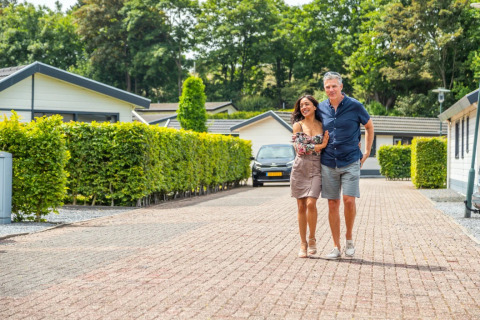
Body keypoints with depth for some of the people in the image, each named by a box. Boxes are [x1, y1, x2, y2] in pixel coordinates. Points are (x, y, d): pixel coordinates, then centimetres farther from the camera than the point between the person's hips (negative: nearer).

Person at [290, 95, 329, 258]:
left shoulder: (322, 125, 8)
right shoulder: (298, 125, 3)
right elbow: (300, 149, -8)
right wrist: (321, 146, -8)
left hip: (316, 169, 0)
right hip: (300, 169, 0)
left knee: (311, 204, -16)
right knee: (301, 206, 1)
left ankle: (312, 239, 2)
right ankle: (303, 244, 10)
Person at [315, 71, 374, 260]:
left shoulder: (355, 106, -4)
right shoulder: (321, 109, 4)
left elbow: (369, 126, 10)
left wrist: (367, 152, 8)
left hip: (350, 162, -3)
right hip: (328, 164, 3)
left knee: (349, 200, -14)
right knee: (333, 204, 4)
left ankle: (349, 238, 10)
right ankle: (336, 247, 10)